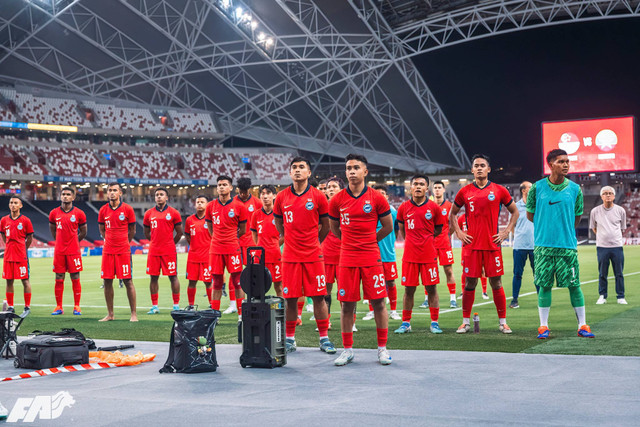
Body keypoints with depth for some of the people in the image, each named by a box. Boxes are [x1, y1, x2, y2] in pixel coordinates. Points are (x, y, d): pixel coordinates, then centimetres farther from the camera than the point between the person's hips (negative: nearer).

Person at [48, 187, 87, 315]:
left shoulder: (79, 213, -1)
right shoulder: (54, 213, 4)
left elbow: (83, 232, 9)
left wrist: (72, 242, 9)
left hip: (74, 251, -2)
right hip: (59, 251, 2)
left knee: (75, 278, 0)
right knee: (59, 279, 3)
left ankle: (77, 307, 6)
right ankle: (59, 307, 9)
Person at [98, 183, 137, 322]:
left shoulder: (127, 209, -3)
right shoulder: (103, 210, 5)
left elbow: (132, 231, 6)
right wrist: (111, 241, 12)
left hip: (123, 251, -3)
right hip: (108, 251, 3)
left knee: (128, 281, -3)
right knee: (107, 282, 5)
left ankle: (134, 314, 2)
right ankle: (110, 314, 14)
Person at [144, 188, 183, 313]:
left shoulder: (173, 213, 0)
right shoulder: (149, 213, 8)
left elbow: (179, 233, 6)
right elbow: (147, 233, 17)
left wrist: (170, 243, 8)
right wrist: (157, 241, 12)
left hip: (169, 251, -3)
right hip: (153, 251, 3)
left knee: (173, 277, -1)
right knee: (153, 277, 4)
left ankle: (176, 305, 5)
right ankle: (154, 306, 11)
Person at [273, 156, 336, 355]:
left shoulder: (318, 197, -2)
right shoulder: (282, 197, 3)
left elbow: (325, 225, 10)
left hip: (313, 255, -1)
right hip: (290, 256, 1)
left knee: (318, 297, 1)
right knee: (290, 299, 4)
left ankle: (324, 338, 10)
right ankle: (289, 339, 14)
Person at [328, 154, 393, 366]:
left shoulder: (376, 198, -2)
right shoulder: (337, 200, 3)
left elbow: (388, 227, 8)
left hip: (371, 259, -1)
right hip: (347, 259, 1)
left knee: (378, 302, 1)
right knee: (347, 304, 3)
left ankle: (382, 348, 11)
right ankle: (347, 350, 13)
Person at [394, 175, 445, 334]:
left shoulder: (434, 207, 0)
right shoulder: (404, 207, 4)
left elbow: (439, 228, 11)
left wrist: (424, 238, 8)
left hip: (429, 254, -1)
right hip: (409, 254, 1)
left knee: (431, 288, 1)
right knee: (409, 289, 4)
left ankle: (434, 323, 9)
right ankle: (406, 323, 13)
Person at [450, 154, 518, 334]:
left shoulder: (499, 190, 3)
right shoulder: (465, 191, 5)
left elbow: (514, 212, 13)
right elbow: (452, 214, 17)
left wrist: (506, 232, 2)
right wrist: (459, 232, 4)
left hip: (493, 244, -1)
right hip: (472, 245, 1)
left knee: (496, 283, 2)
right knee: (470, 283, 3)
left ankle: (503, 322, 10)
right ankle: (466, 321, 11)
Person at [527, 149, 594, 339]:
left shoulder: (574, 189, 3)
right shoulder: (537, 187, 0)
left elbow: (577, 216, 15)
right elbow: (530, 213, 11)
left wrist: (565, 230, 12)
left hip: (568, 245, 1)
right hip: (543, 245, -1)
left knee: (574, 285, 1)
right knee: (544, 285, 2)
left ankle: (582, 326, 11)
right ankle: (544, 326, 11)